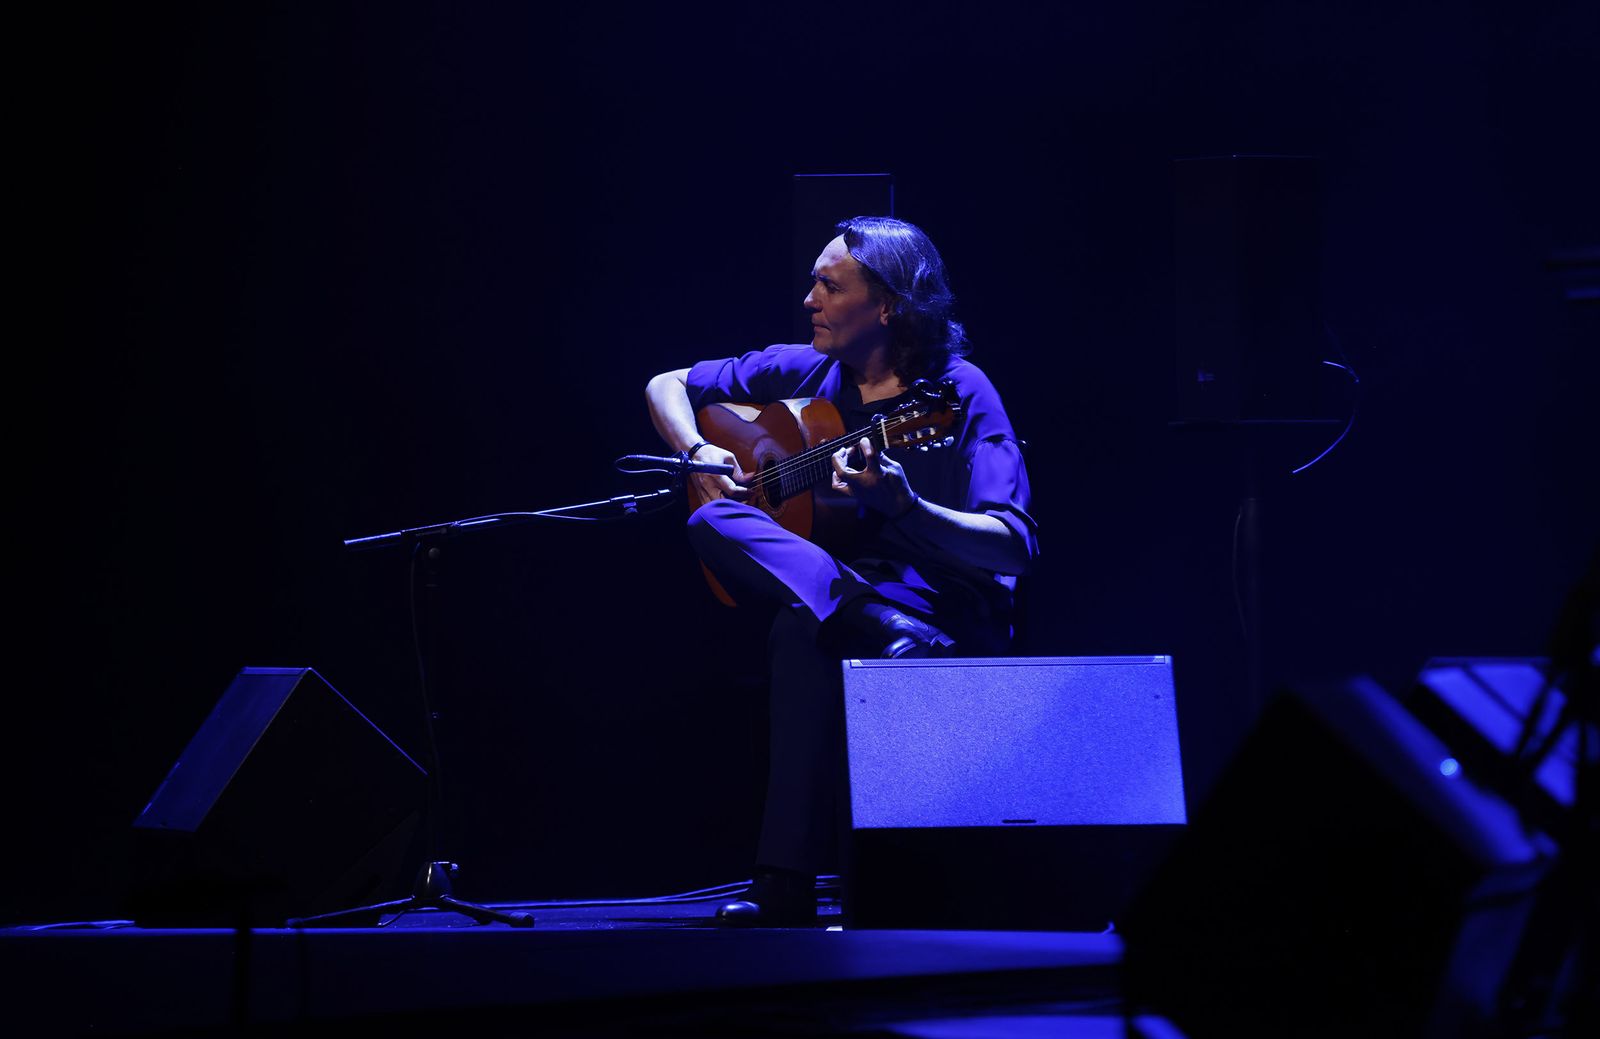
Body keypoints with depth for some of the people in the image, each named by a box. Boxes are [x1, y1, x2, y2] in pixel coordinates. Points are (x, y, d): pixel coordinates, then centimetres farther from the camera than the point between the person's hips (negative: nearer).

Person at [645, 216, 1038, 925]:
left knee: (805, 628, -39)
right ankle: (884, 629, -39)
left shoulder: (958, 394, -9)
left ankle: (790, 877, -37)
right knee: (711, 521, -24)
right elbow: (666, 387, 20)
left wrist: (901, 505, -35)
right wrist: (699, 454, -3)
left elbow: (1015, 549, -19)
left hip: (950, 617, -6)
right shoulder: (805, 372, 8)